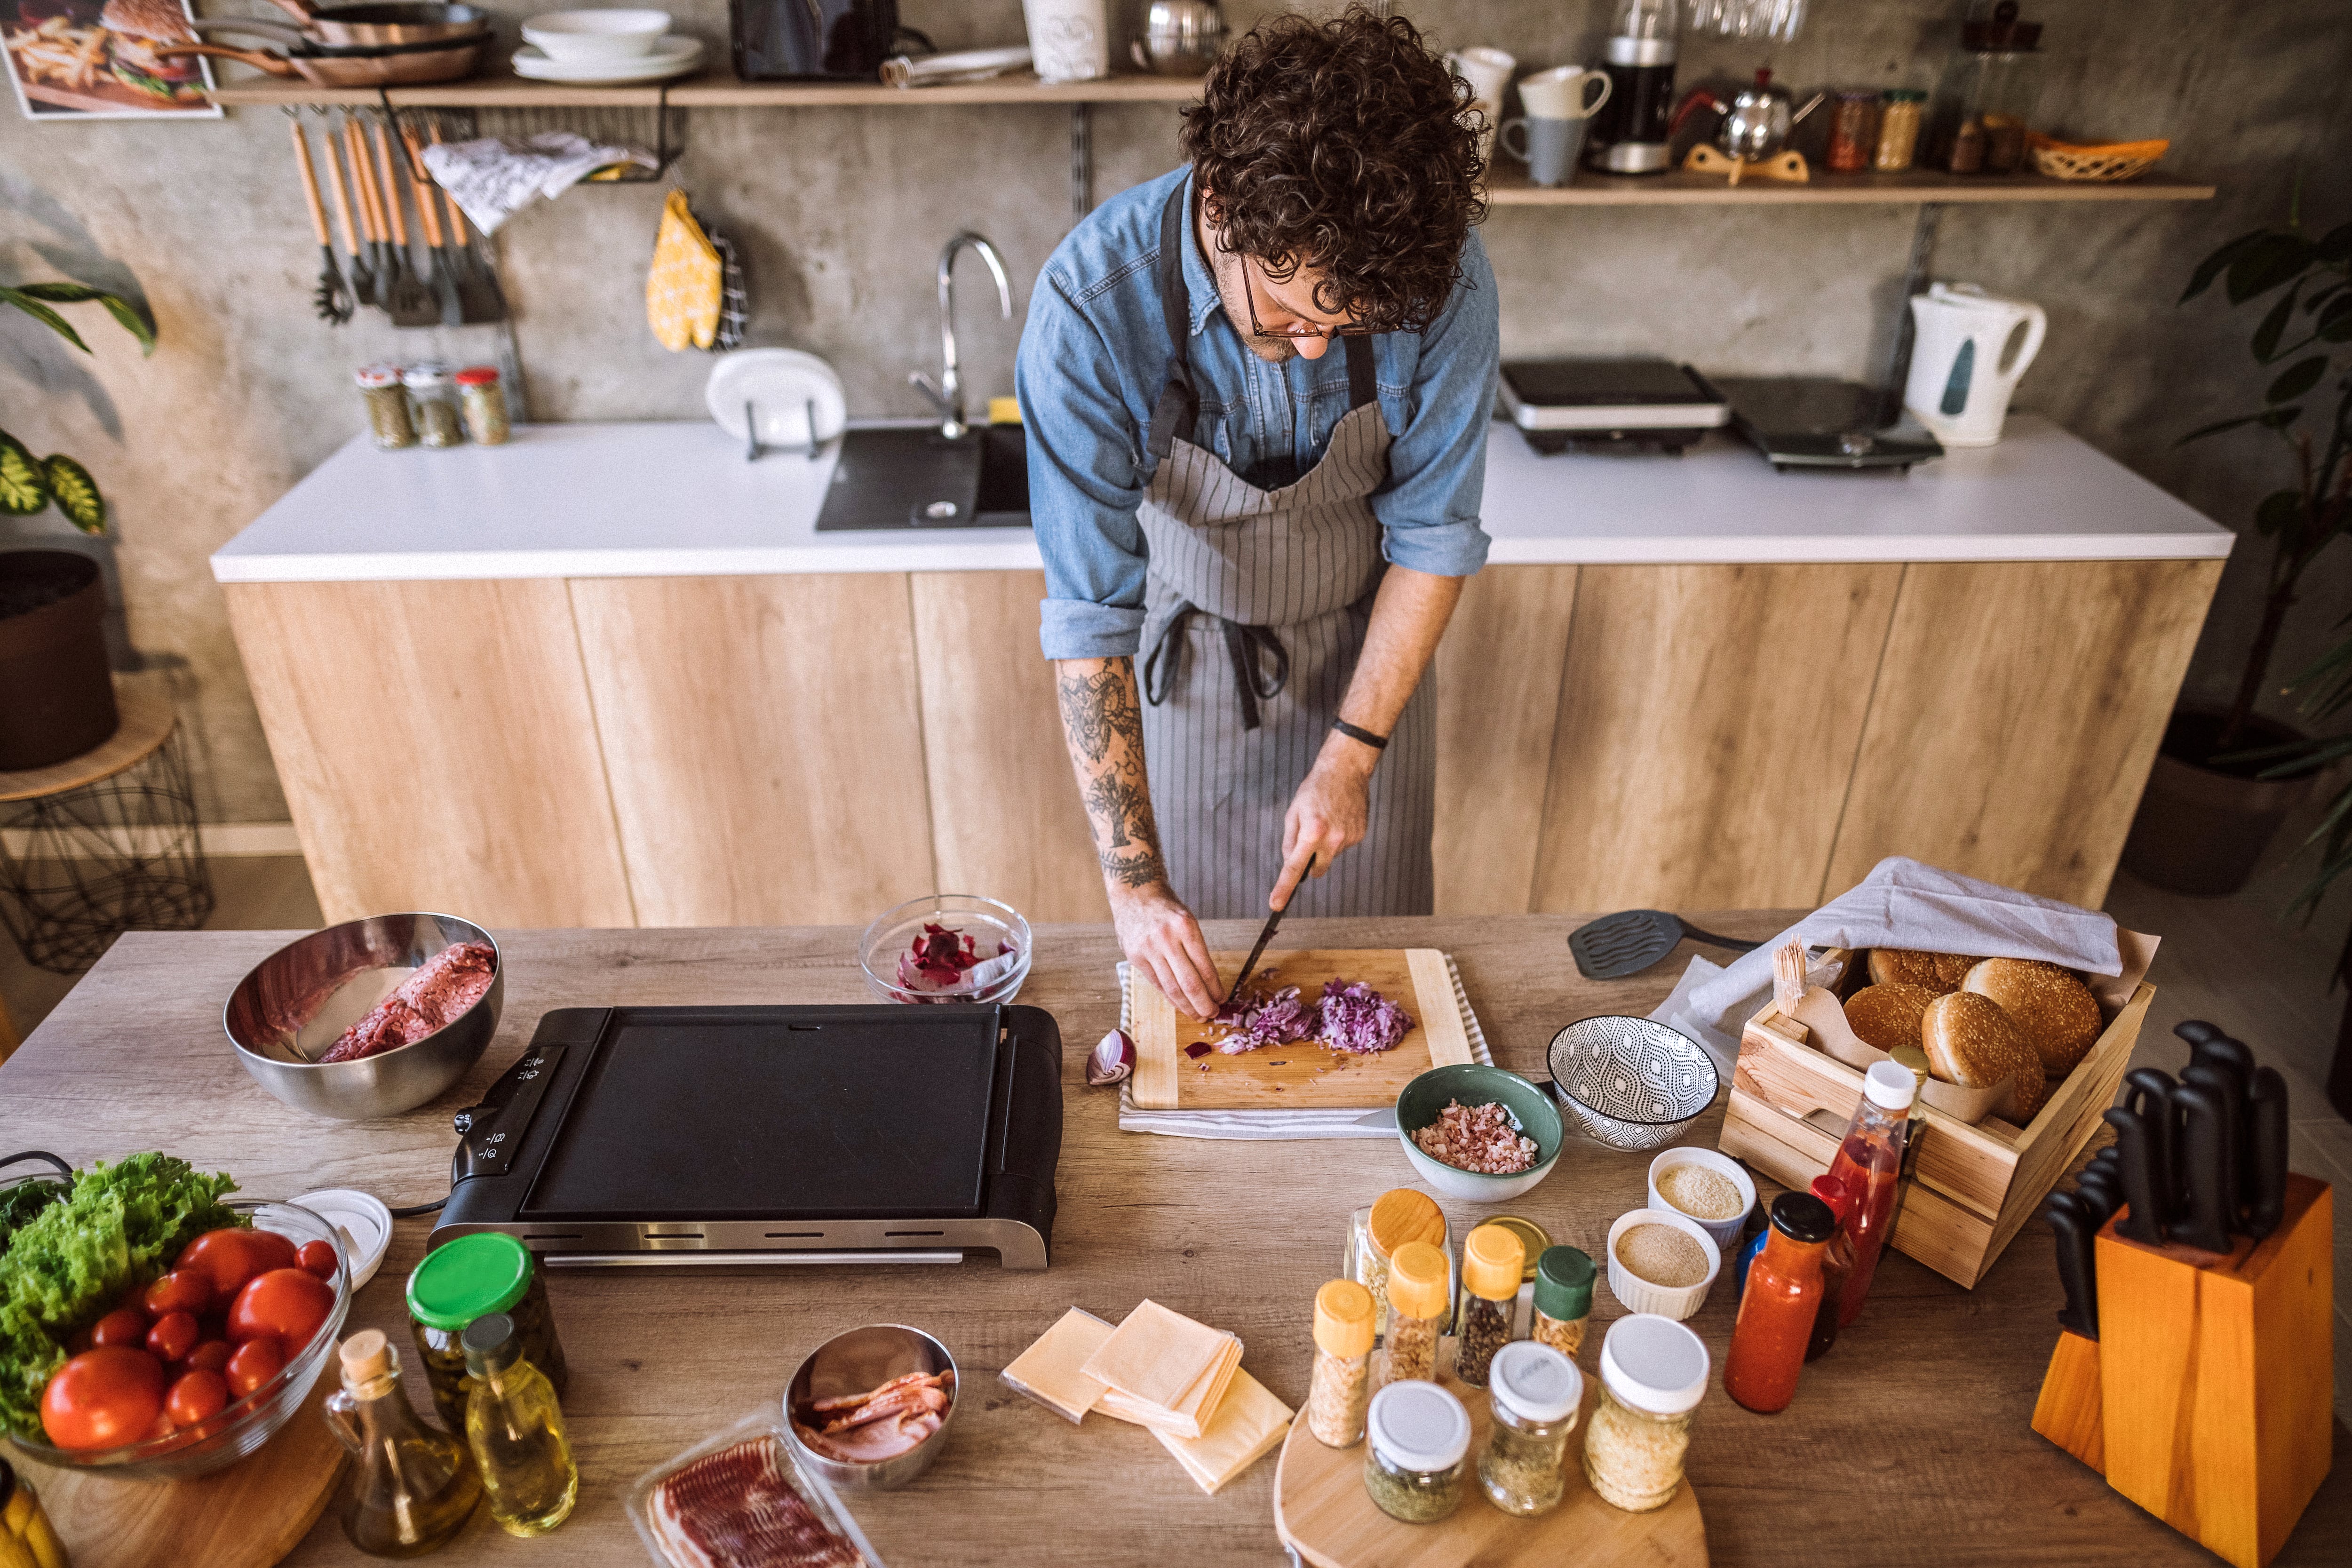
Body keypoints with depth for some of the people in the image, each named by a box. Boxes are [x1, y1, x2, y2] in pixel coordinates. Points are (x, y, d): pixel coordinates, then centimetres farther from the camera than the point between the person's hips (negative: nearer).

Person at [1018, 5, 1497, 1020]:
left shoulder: (1443, 281, -27)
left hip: (1361, 650, 2)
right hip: (1182, 650, -1)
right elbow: (1089, 613, -30)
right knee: (1180, 946, 15)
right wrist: (1134, 880, -31)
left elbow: (1433, 535, -15)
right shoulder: (1091, 301, -32)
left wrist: (1351, 756, -18)